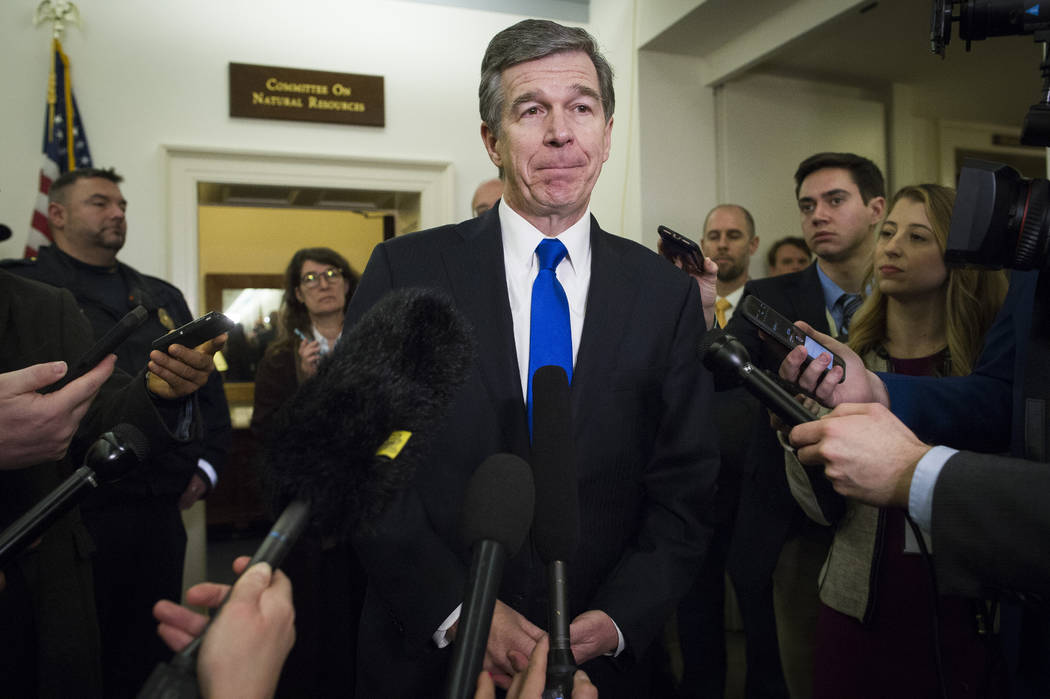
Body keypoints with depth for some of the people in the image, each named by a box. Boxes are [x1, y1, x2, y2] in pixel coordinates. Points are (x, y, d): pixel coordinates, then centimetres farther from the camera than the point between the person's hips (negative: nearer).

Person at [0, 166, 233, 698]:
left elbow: (208, 386, 17)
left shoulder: (162, 297, 16)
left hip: (162, 511, 5)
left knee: (149, 655, 16)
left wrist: (206, 464, 9)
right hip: (73, 514, -5)